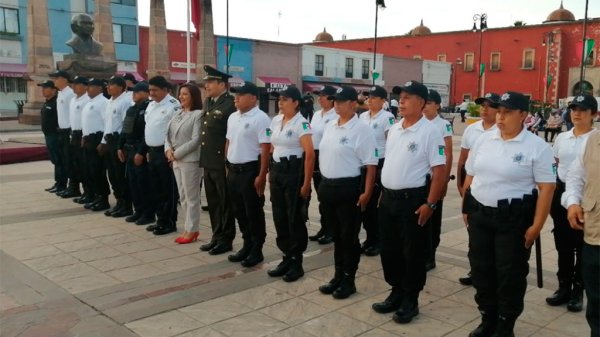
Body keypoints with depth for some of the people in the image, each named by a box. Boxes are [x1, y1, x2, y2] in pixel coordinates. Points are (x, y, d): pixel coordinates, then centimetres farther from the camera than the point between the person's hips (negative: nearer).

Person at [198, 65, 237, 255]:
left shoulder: (230, 105, -14)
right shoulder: (208, 102, 13)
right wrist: (204, 158, 16)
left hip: (222, 163, -8)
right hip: (208, 162, 8)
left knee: (225, 203, 4)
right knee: (213, 202, 15)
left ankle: (226, 240, 15)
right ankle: (217, 237, 27)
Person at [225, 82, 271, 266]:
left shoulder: (260, 118, -13)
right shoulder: (233, 117, 12)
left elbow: (265, 149, -17)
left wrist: (261, 175, -20)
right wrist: (227, 167, 15)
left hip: (250, 171, -8)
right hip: (233, 170, 8)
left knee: (254, 212, 3)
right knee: (239, 211, 15)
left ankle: (257, 250, 15)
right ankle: (247, 245, 29)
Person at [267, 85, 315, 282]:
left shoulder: (301, 124, -12)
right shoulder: (276, 121, 10)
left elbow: (310, 154, -16)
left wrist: (306, 183, -17)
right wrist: (270, 173, 14)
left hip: (294, 172, -7)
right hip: (277, 172, 7)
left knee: (294, 217, 1)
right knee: (280, 217, 9)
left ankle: (297, 263, 13)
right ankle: (287, 258, 22)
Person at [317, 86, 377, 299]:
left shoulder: (361, 130, -12)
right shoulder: (329, 127, 10)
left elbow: (371, 165, -15)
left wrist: (366, 193, -19)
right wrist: (324, 184, 15)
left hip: (348, 188, -7)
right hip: (327, 186, 7)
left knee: (349, 236, 4)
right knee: (336, 235, 16)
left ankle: (349, 280, 18)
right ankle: (338, 276, 29)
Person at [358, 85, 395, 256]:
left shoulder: (387, 118, -9)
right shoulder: (362, 116, 10)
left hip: (379, 164, -6)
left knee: (376, 203, 0)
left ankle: (378, 240, 14)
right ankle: (370, 238, 22)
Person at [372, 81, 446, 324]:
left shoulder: (430, 132, -13)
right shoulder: (394, 129, 10)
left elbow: (440, 171, -15)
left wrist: (430, 204, -18)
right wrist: (383, 194, 15)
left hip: (413, 200, -7)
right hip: (388, 198, 7)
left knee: (413, 253, 5)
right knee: (389, 249, 15)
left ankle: (410, 301, 19)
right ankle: (396, 293, 31)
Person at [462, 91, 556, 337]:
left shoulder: (537, 147, -10)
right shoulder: (483, 140, 5)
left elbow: (547, 188, -11)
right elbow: (470, 177, 12)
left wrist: (536, 226, -15)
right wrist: (466, 209, 10)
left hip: (514, 219, -5)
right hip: (479, 215, 5)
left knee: (510, 275, 6)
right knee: (481, 270, 12)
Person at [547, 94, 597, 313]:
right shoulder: (562, 137, 7)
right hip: (561, 192, 5)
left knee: (582, 245, 7)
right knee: (562, 243, 12)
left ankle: (578, 290, 20)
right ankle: (564, 287, 25)